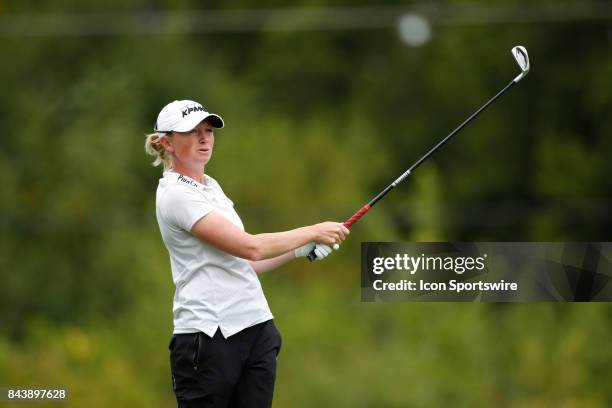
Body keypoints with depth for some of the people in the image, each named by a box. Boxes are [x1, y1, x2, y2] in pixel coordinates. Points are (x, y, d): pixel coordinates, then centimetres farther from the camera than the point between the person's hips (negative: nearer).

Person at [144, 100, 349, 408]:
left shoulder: (211, 186, 16)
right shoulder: (176, 195, -13)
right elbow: (249, 247, -20)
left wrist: (302, 250, 8)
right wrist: (312, 232, -11)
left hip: (257, 329, 8)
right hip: (210, 336, -8)